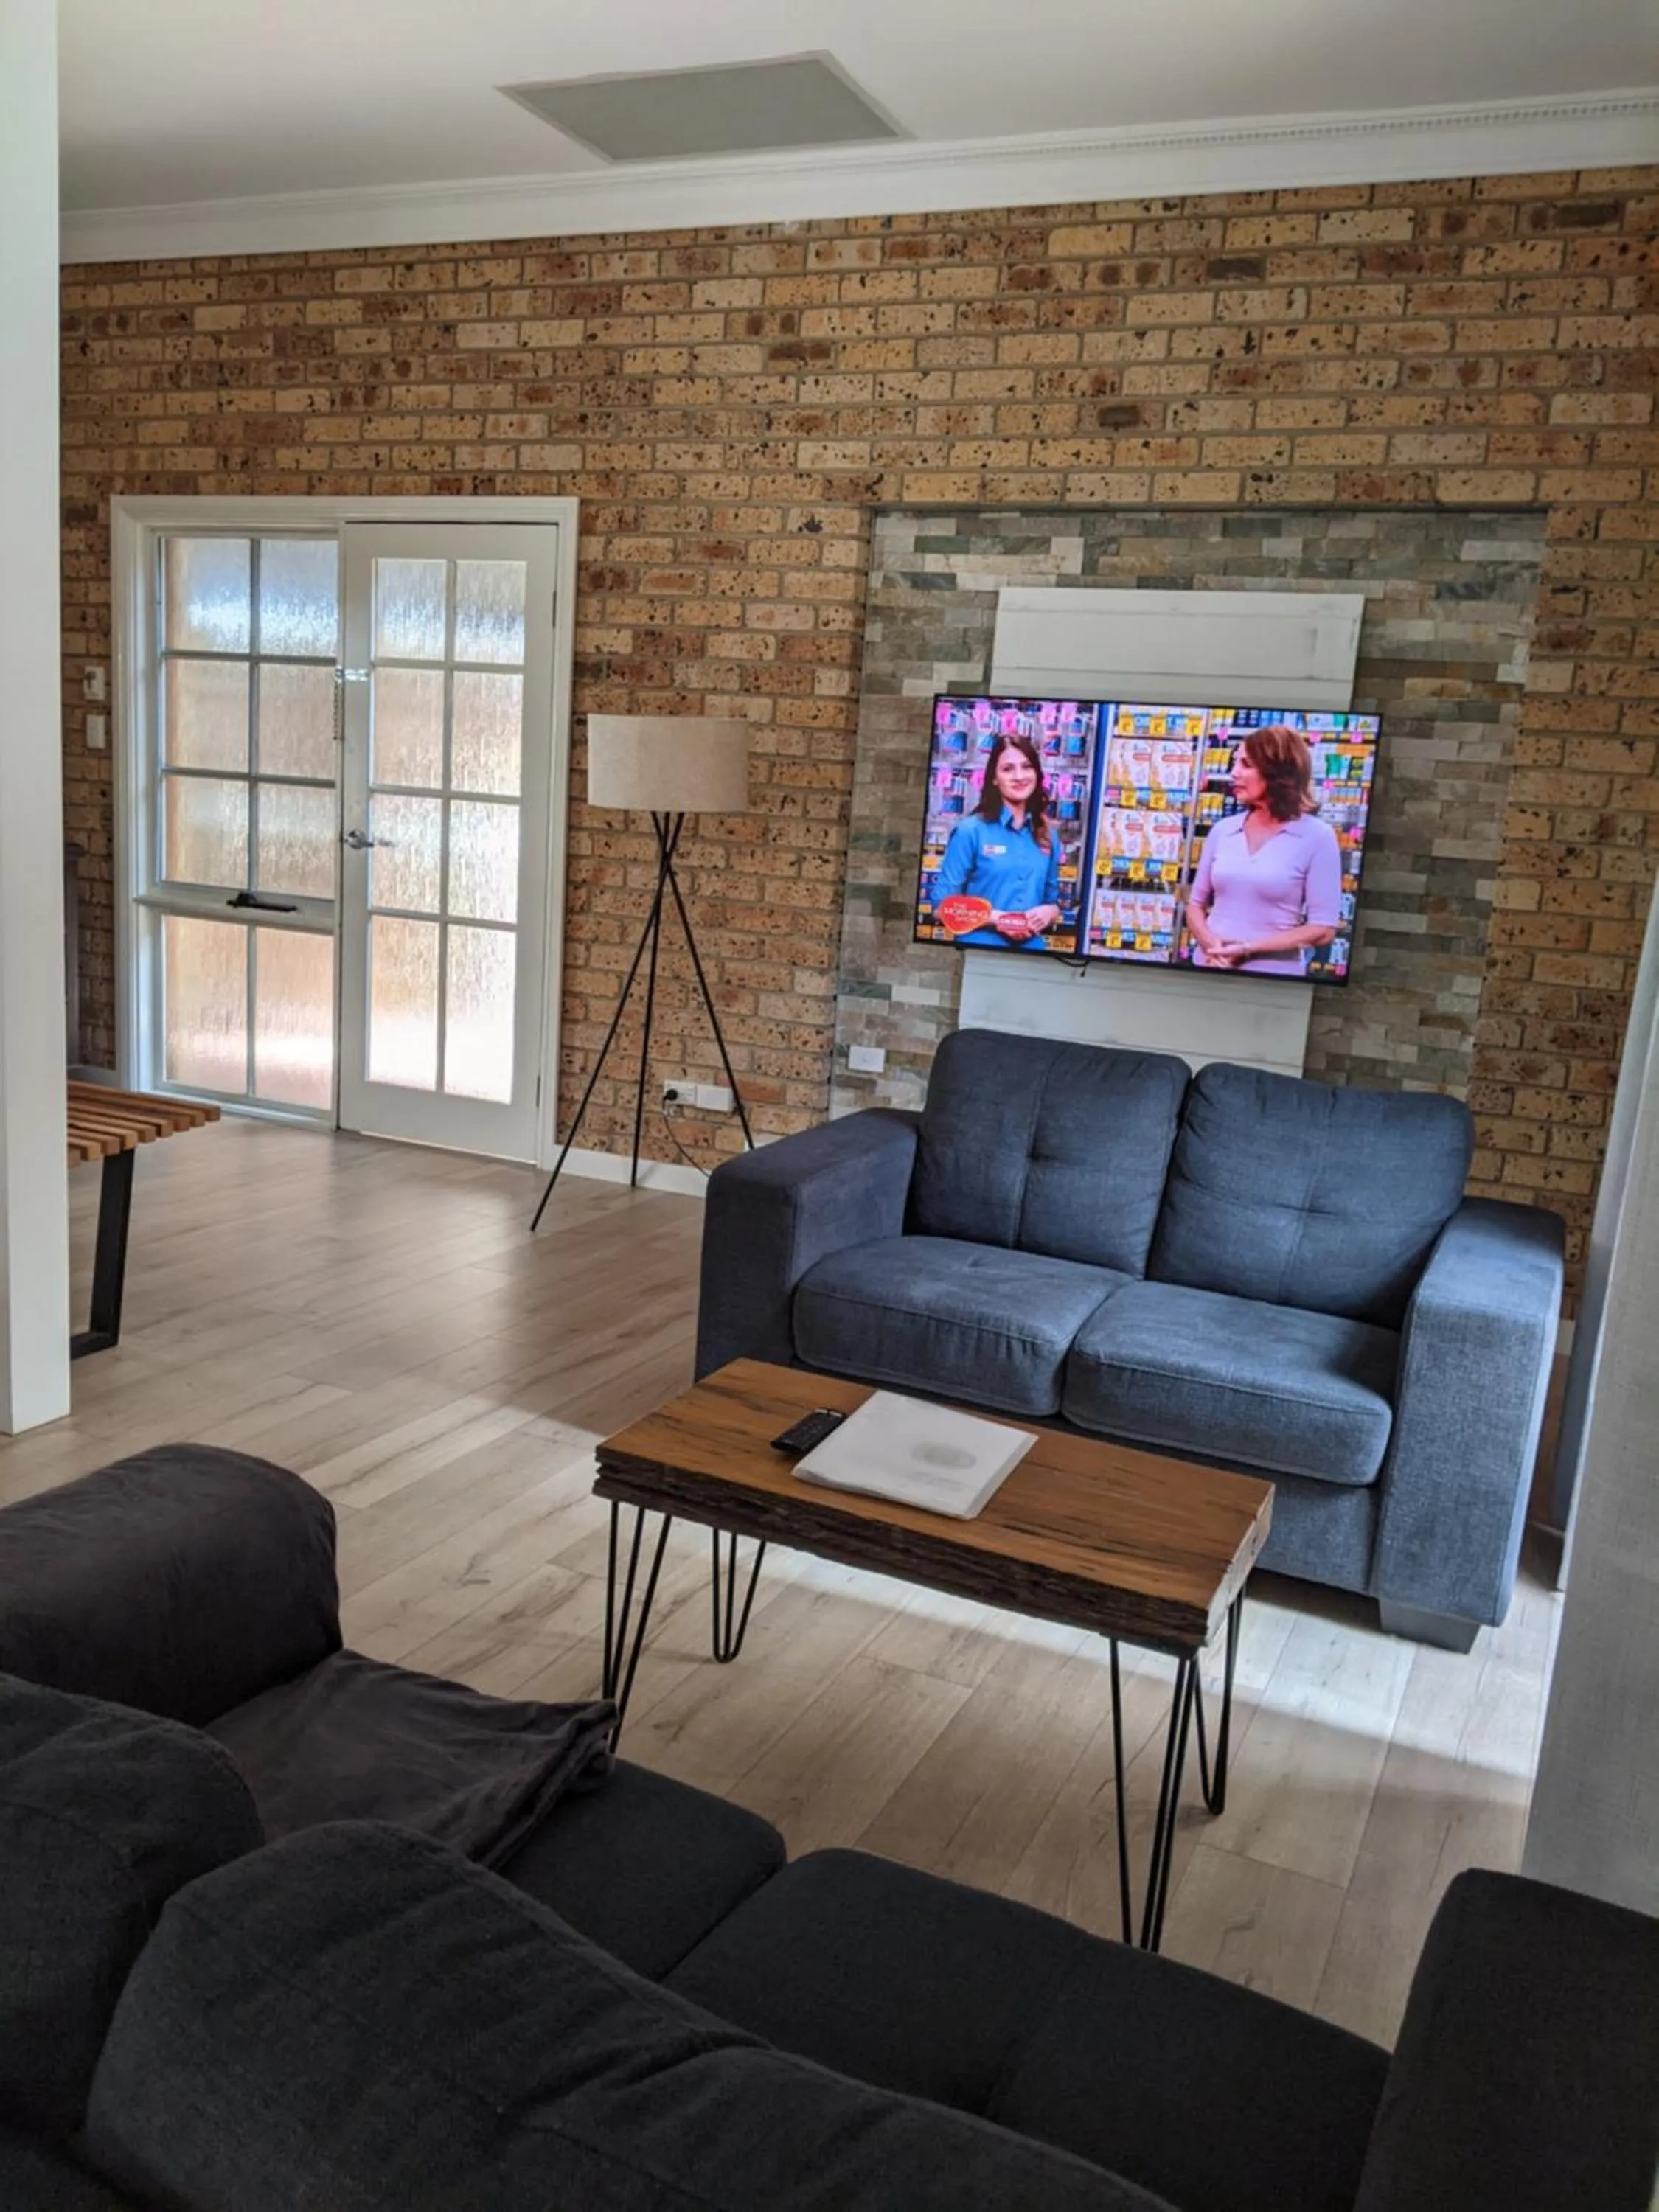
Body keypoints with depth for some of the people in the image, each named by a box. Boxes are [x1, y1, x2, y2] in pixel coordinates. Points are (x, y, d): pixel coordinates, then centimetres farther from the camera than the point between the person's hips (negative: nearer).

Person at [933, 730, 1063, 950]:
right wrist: (996, 919, -17)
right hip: (979, 950, -4)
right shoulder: (971, 831, -4)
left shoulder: (1048, 836, 9)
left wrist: (1048, 912, -5)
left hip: (1031, 949, 4)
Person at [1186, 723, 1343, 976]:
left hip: (1272, 976, -3)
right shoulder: (1223, 829, 5)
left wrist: (1249, 949, -16)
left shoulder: (1317, 836, -7)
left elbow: (1323, 929, -9)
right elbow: (1196, 903, 10)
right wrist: (1211, 945, -10)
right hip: (1208, 966, 3)